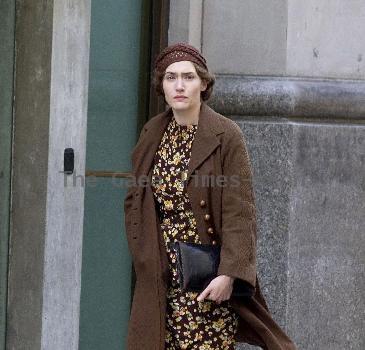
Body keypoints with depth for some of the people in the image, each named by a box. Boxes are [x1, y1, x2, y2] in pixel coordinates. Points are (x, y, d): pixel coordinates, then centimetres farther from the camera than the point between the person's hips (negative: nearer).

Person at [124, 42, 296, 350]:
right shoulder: (152, 134, 9)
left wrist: (229, 274, -20)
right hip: (159, 277, 5)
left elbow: (240, 212, -13)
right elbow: (134, 201, 16)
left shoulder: (226, 136, -8)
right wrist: (142, 253, 4)